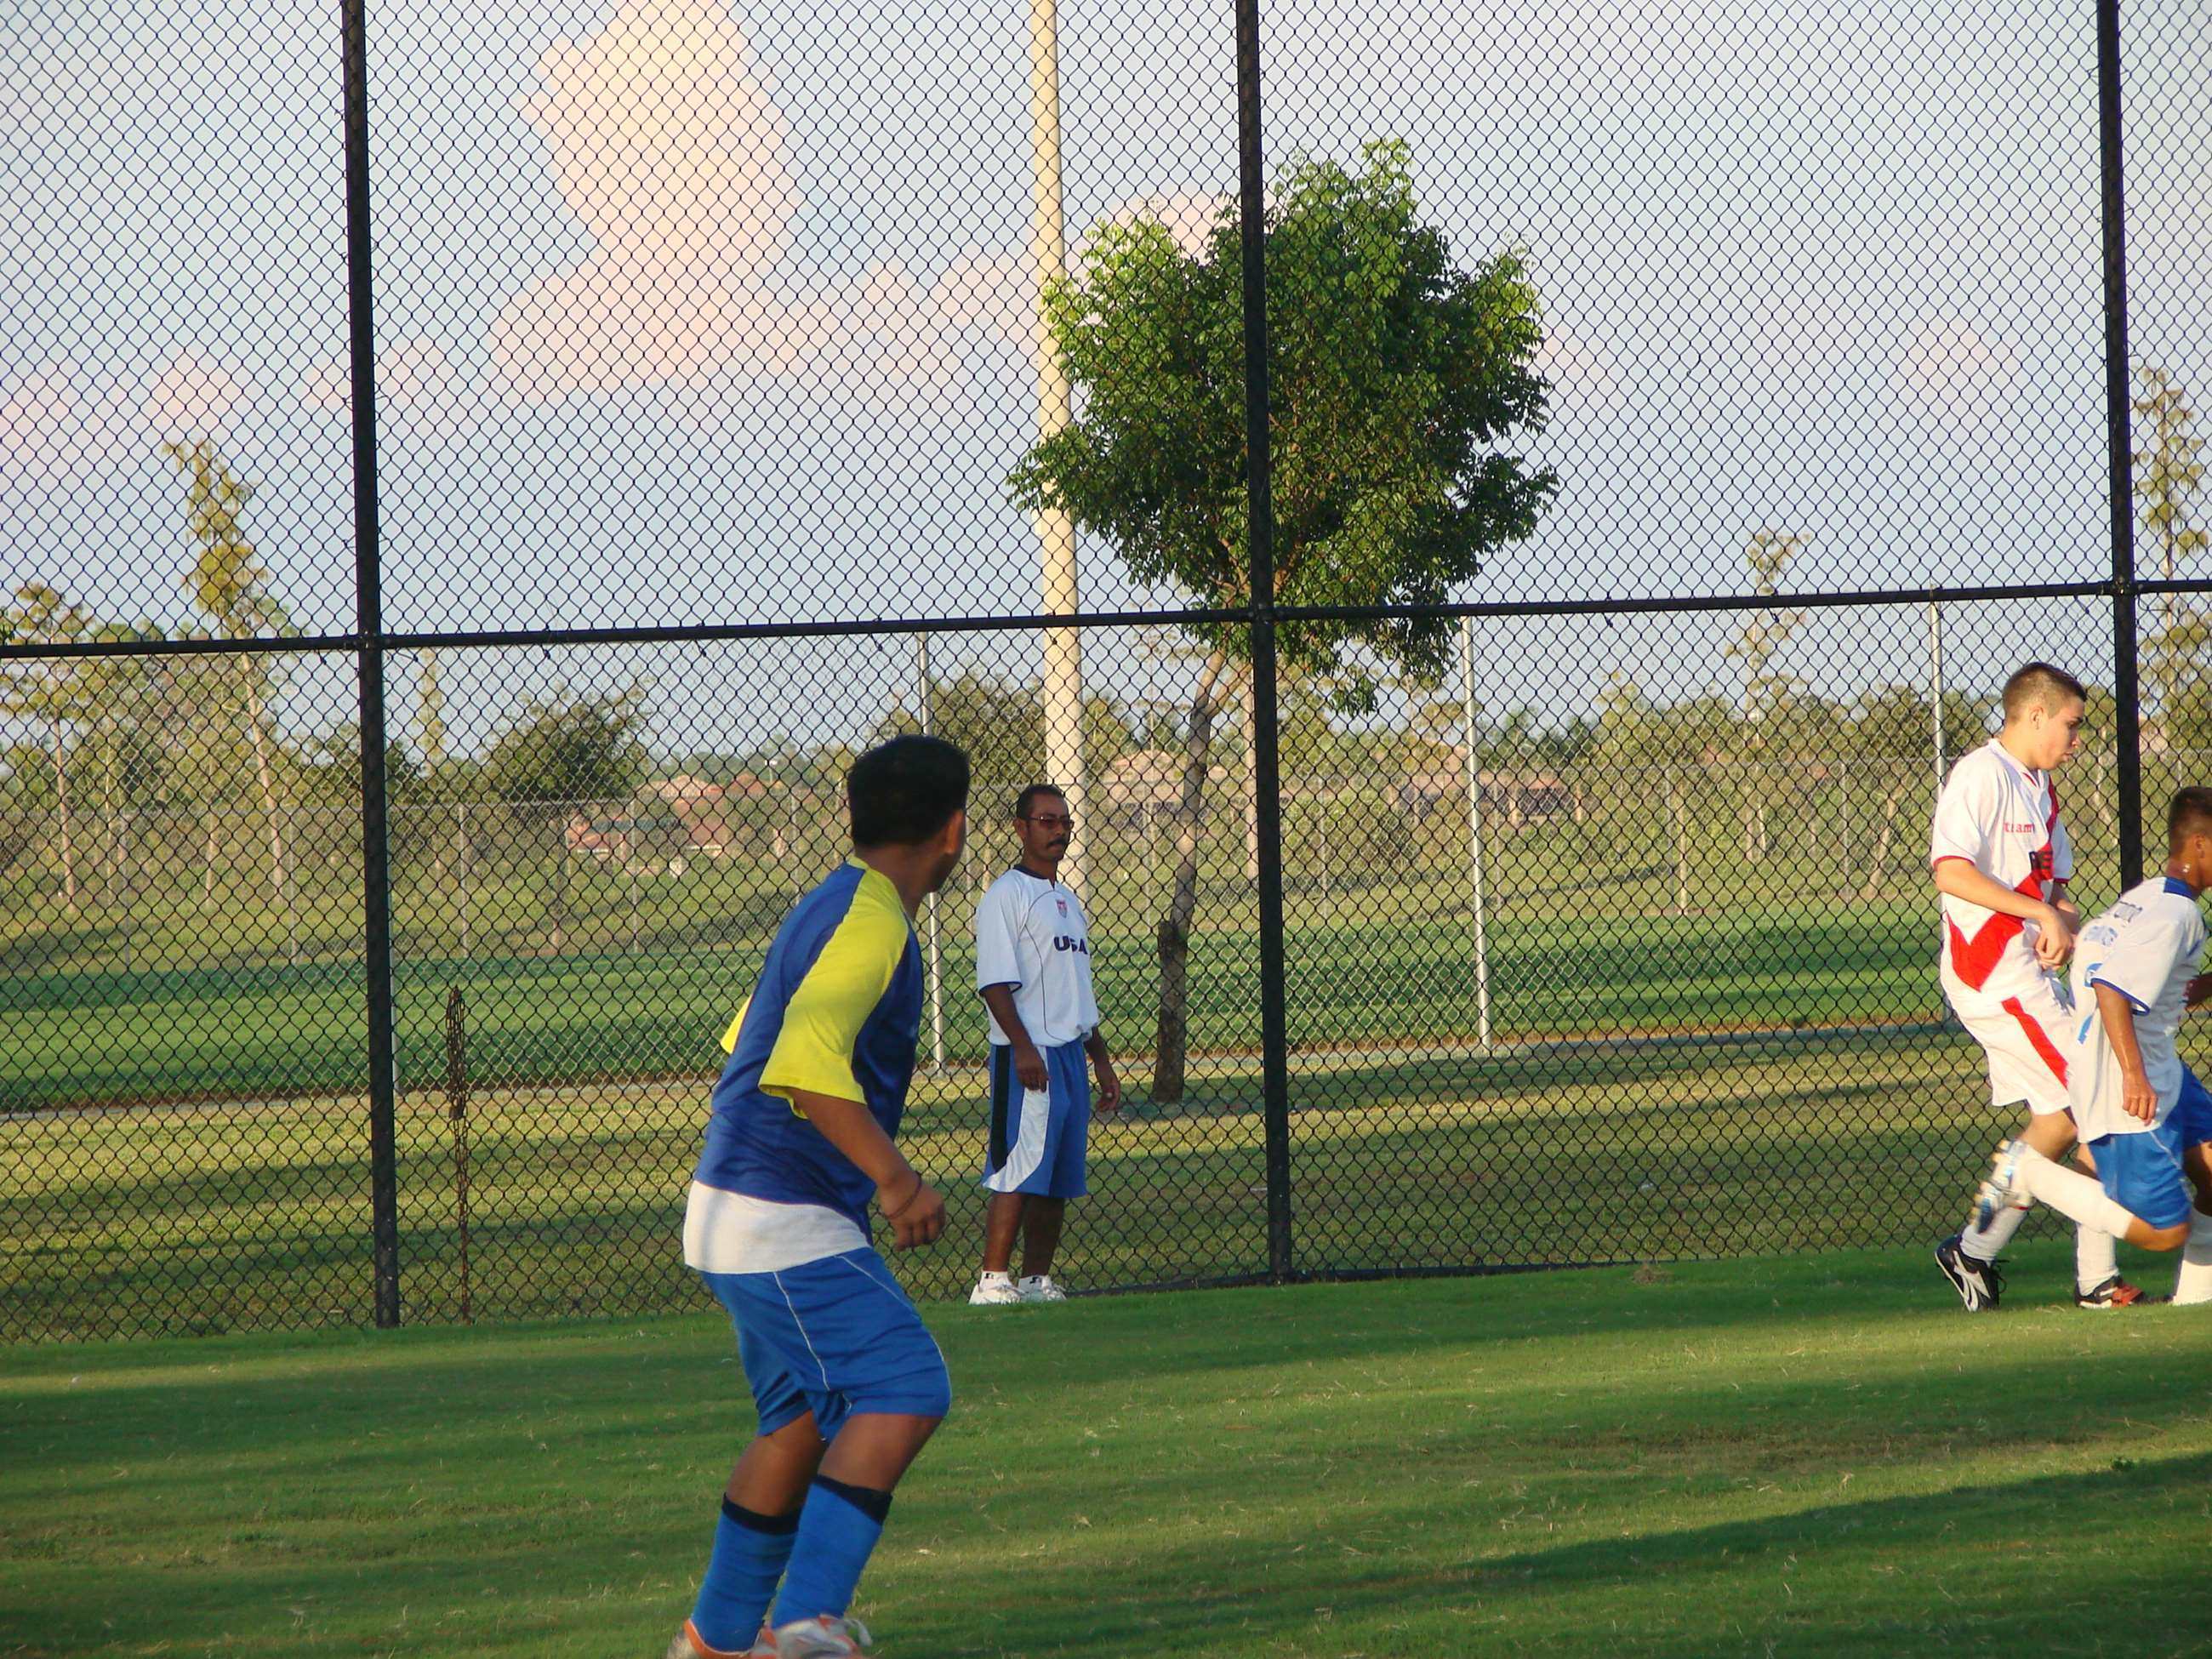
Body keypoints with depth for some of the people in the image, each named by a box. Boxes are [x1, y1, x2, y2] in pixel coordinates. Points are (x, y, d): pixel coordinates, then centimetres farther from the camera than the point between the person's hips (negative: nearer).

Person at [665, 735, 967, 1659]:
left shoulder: (831, 907, 16)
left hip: (736, 1206, 10)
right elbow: (806, 1061, -31)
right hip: (784, 1225, -10)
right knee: (904, 1392, -17)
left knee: (804, 1418, 19)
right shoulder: (872, 923, -16)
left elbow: (748, 1038, 30)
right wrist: (893, 1177, -33)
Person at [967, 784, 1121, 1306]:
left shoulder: (1068, 902, 22)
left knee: (1058, 1179, 8)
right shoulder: (1007, 895, -6)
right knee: (1018, 1172, -15)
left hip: (1071, 1053, 9)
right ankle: (993, 1281, -17)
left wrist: (1102, 1060, 23)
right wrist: (1023, 1046, -24)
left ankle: (1037, 1280, 12)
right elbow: (995, 983, -15)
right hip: (1027, 1056, -9)